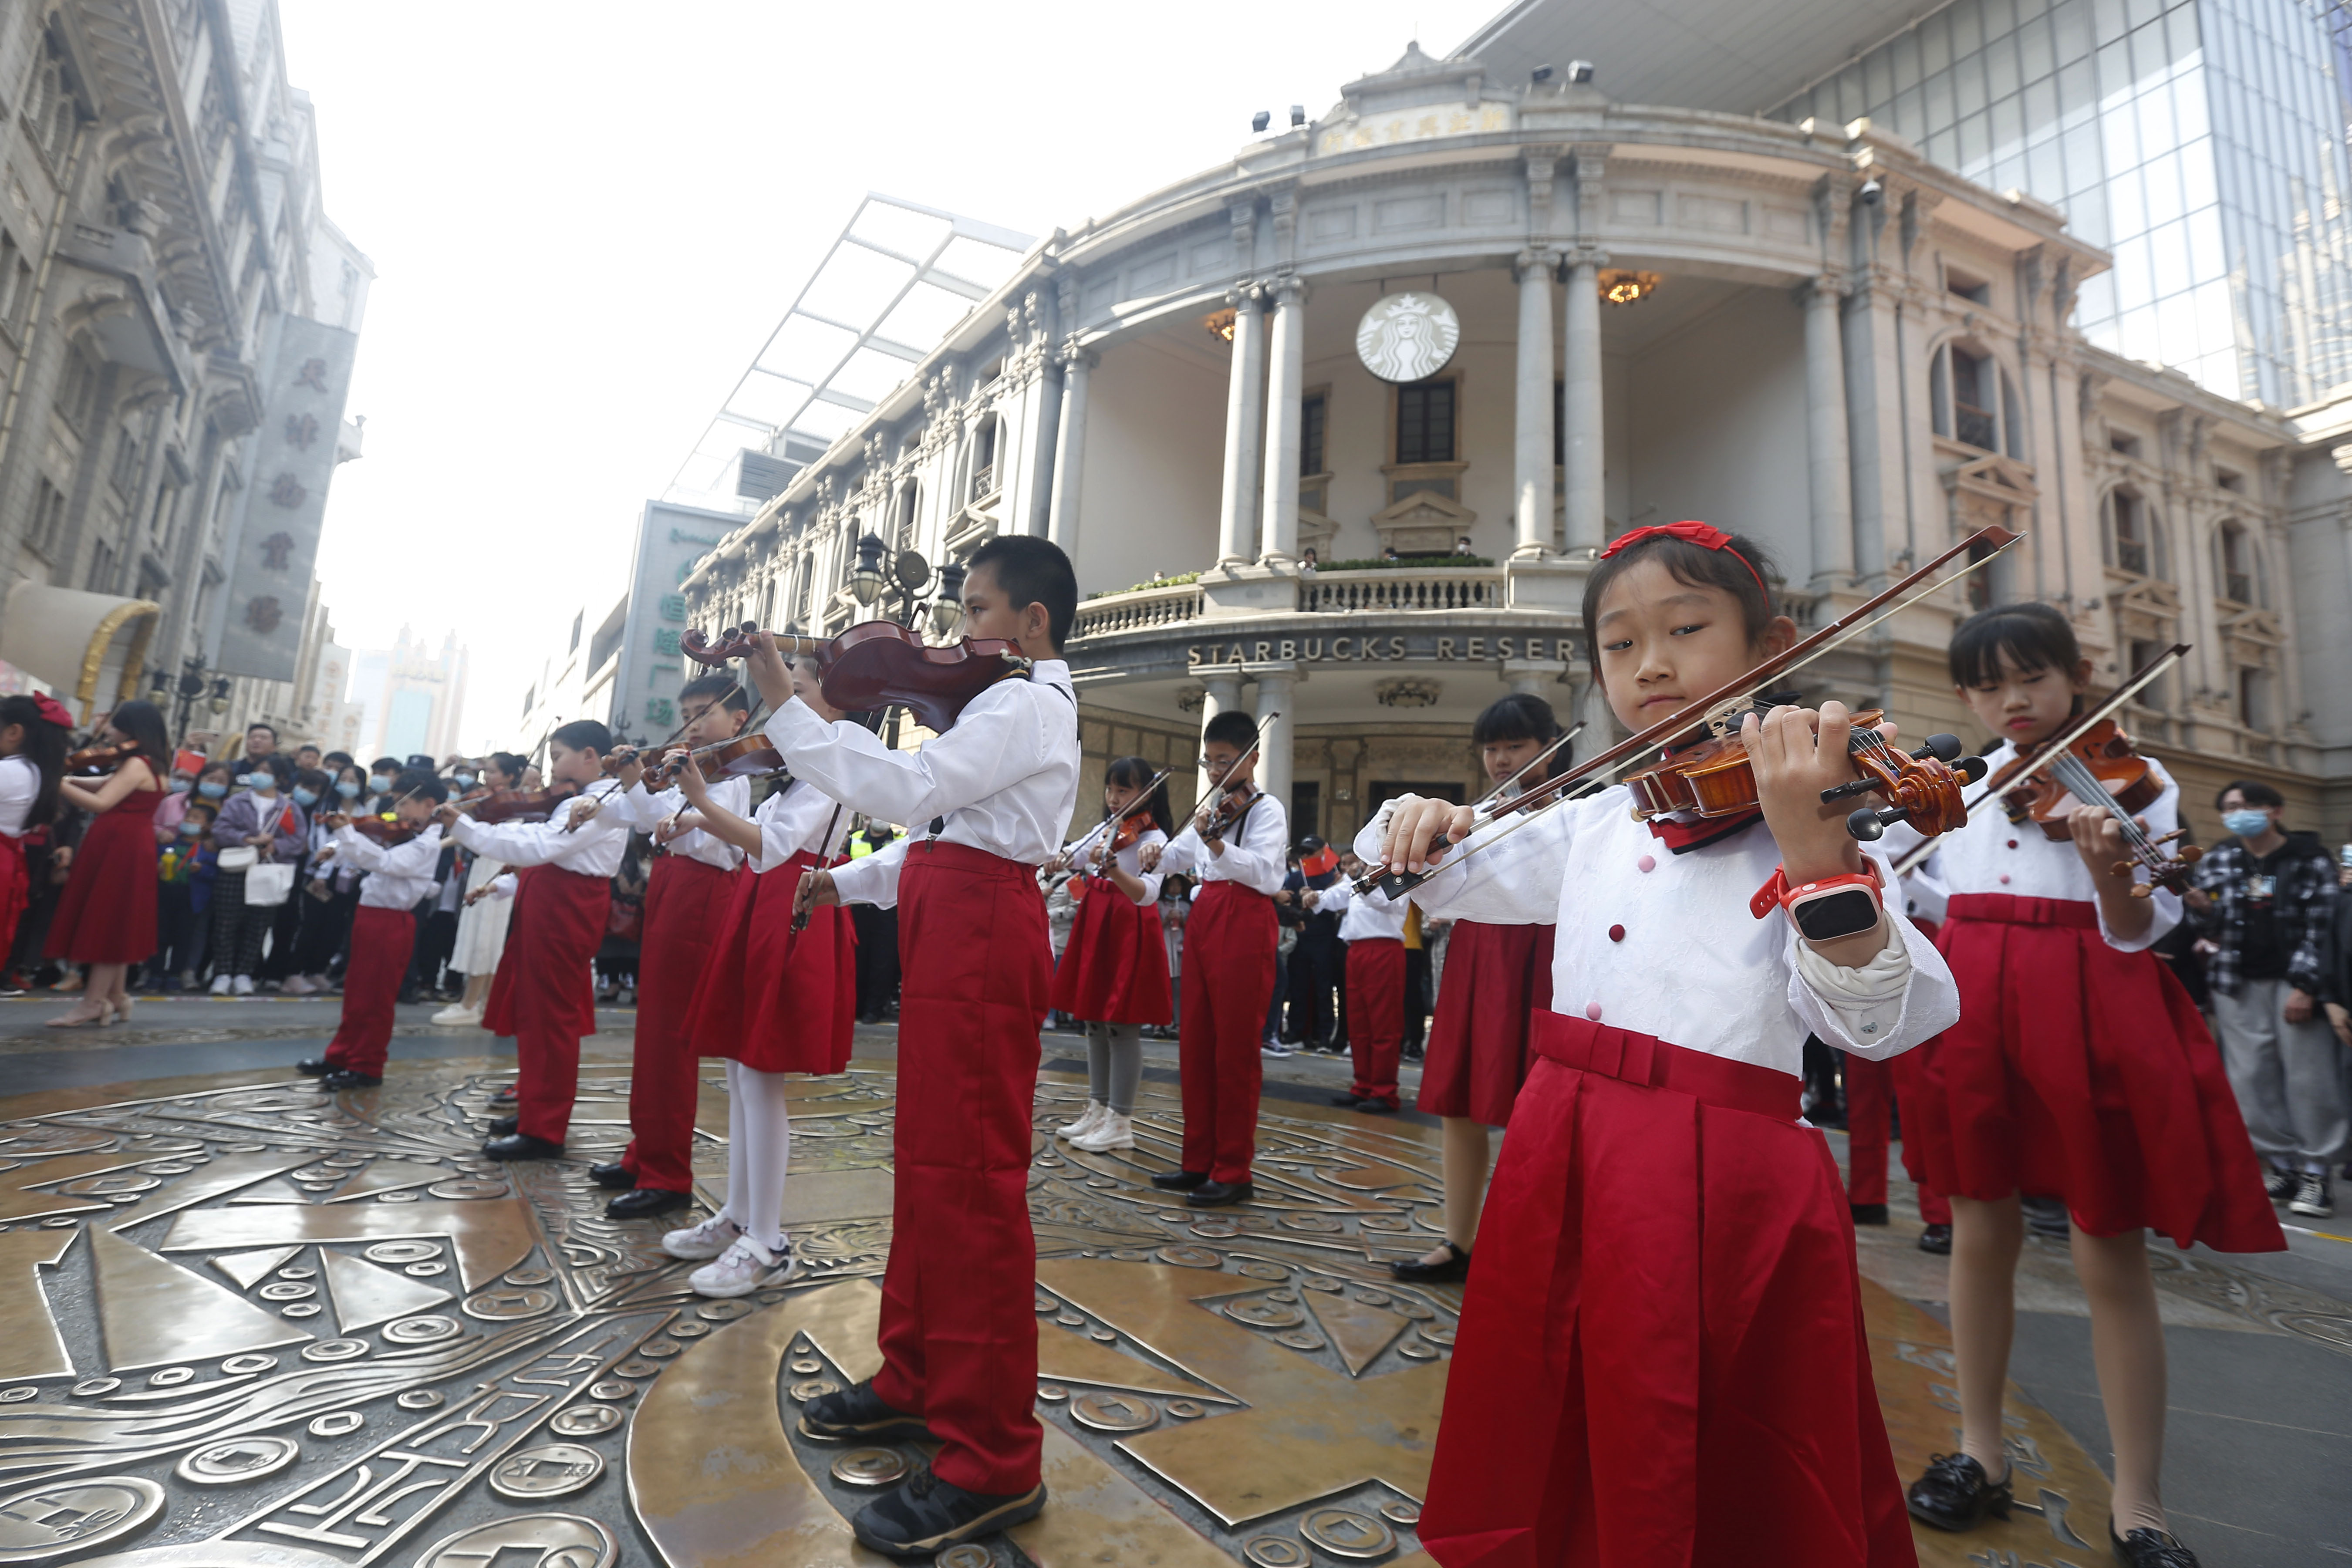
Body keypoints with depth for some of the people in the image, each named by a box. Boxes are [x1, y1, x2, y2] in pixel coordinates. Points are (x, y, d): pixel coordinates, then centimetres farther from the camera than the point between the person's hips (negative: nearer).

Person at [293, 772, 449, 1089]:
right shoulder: (400, 837, 11)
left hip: (390, 923, -10)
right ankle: (342, 1056, 30)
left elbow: (382, 861, -30)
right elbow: (366, 859, 19)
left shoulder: (426, 844, -18)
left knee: (375, 998, 0)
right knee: (356, 992, 18)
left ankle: (367, 1067, 10)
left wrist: (346, 832, -31)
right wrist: (338, 848, 2)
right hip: (370, 915, 10)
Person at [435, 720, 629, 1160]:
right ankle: (535, 1107, 30)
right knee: (534, 1014, 17)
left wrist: (462, 826, -24)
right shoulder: (580, 802, 19)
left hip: (564, 915, -11)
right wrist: (503, 886, 15)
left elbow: (538, 847, -26)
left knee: (550, 1018, -7)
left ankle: (544, 1131, -1)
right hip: (548, 910, 11)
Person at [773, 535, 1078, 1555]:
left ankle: (993, 1458, 3)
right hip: (955, 932, 11)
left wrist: (785, 710, -17)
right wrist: (849, 883, 13)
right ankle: (916, 1381, 32)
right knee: (928, 1165, 16)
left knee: (966, 1184, -8)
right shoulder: (1011, 706, 22)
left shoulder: (1026, 707, -10)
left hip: (979, 937, -11)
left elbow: (905, 790, -23)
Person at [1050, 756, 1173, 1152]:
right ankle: (1097, 1109, 23)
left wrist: (1110, 866, -43)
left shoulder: (1152, 838, -12)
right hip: (1094, 928, 8)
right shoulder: (1104, 830, 11)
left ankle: (1120, 1123, 3)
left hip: (1128, 934, -8)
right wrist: (1062, 859, 1)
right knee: (1094, 1020, 12)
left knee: (1121, 1025, -5)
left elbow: (1147, 894, -27)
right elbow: (1075, 862, 25)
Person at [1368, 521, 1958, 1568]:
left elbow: (1882, 1024, -18)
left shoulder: (1814, 810, -6)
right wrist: (1409, 826, -6)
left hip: (1727, 1186, -4)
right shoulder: (1591, 824, 7)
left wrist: (1812, 844, -34)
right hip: (1565, 1167, 5)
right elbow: (1433, 882, 17)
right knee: (1558, 1468, 19)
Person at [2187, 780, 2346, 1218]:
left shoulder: (2310, 858, -2)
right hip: (2239, 983, 3)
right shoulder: (2217, 860, 5)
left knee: (2310, 1077, -3)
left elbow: (2321, 927, -7)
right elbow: (2216, 928, 8)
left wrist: (2305, 986, -14)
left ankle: (2315, 1173, 7)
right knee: (2251, 1080, 2)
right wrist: (2204, 910, -15)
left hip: (2296, 980, -3)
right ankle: (2284, 1166, 12)